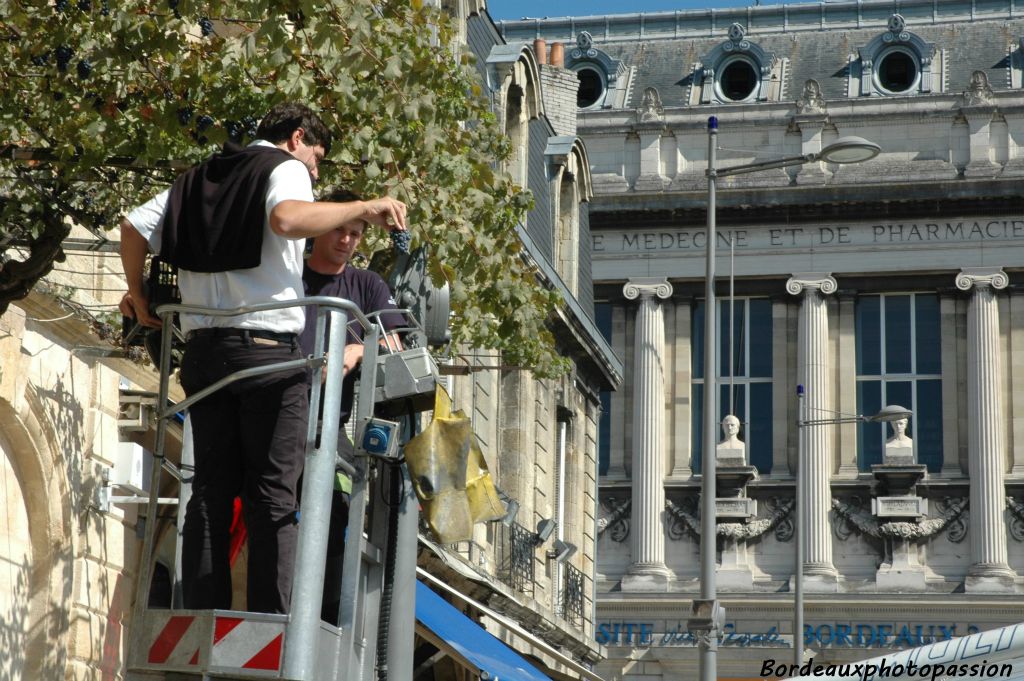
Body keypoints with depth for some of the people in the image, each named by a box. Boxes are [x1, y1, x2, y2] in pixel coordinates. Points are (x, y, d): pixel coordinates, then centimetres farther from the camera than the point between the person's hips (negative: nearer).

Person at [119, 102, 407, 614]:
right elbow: (286, 219, -22)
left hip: (203, 349, 6)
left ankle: (202, 616, 4)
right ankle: (271, 623, -11)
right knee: (273, 494, -5)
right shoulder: (286, 168, 1)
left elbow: (134, 227, 13)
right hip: (269, 350, -6)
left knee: (212, 489, 8)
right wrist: (364, 208, -16)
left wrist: (137, 295, 25)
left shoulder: (201, 178, 21)